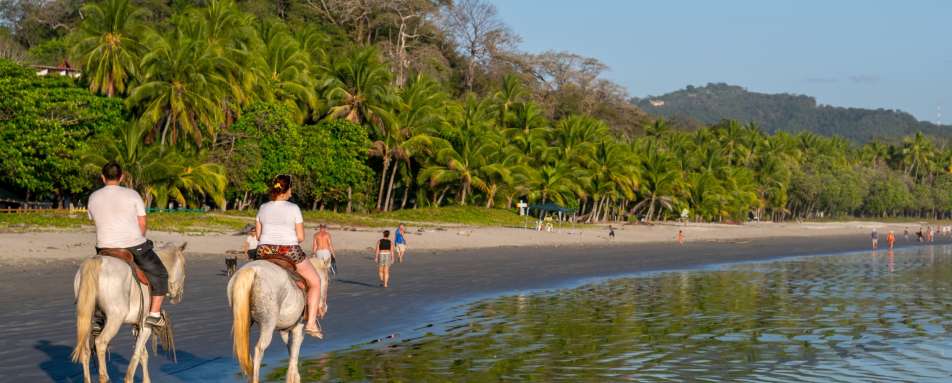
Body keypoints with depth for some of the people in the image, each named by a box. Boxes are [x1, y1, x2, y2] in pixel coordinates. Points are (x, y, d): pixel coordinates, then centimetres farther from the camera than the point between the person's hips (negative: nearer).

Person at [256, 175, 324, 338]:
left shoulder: (263, 208, 6)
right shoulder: (294, 208, -6)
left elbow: (258, 235, 10)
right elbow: (301, 237, -5)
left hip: (265, 251, 4)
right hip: (290, 252, -4)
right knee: (315, 282, 14)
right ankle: (311, 323, 4)